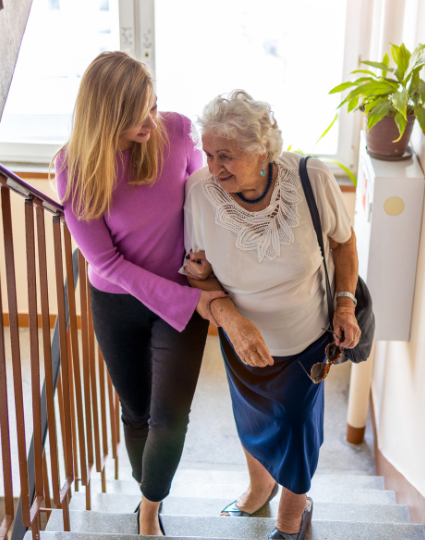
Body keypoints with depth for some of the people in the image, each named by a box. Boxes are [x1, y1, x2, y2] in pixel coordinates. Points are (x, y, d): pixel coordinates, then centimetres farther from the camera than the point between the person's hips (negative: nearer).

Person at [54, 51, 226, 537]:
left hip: (185, 293, 1)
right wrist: (188, 301, -22)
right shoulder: (75, 167, -21)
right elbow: (107, 261, -18)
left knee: (170, 417, -5)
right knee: (136, 412, 17)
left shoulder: (177, 131, -17)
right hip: (118, 302, 0)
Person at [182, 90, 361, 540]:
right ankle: (259, 486, 61)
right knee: (252, 419, 25)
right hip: (243, 337, 2)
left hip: (307, 337, -1)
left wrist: (345, 306, -14)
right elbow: (200, 273, -14)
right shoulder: (201, 191, -26)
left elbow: (343, 241, -7)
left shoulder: (312, 180, -28)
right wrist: (231, 318, -31)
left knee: (296, 424, 16)